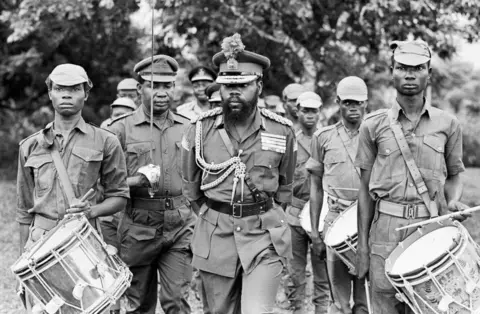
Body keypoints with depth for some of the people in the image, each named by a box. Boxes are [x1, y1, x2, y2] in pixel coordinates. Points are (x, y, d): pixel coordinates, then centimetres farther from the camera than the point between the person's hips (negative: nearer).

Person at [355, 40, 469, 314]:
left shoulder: (448, 125, 7)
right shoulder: (373, 125, 5)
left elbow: (454, 175, 17)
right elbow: (365, 188, 7)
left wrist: (453, 201, -6)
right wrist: (362, 244, 4)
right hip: (386, 229, 0)